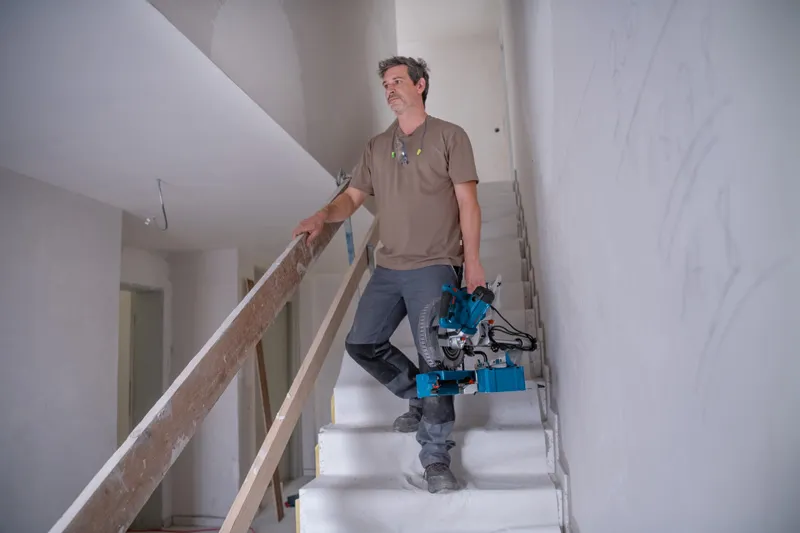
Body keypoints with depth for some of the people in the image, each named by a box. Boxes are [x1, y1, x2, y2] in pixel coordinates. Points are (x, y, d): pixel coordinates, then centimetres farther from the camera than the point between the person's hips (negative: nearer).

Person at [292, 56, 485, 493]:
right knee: (361, 343, 3)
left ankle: (435, 458, 5)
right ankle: (418, 396, 25)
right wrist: (323, 216, -9)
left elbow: (467, 202, -3)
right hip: (388, 268, 6)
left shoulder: (449, 136, 3)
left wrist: (472, 260, -11)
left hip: (435, 266, -5)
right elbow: (352, 197, 13)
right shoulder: (377, 146, 16)